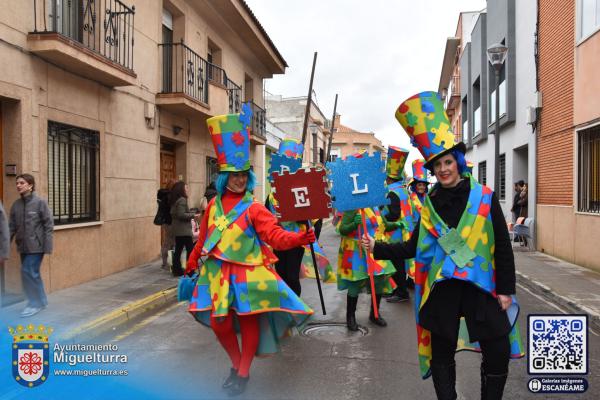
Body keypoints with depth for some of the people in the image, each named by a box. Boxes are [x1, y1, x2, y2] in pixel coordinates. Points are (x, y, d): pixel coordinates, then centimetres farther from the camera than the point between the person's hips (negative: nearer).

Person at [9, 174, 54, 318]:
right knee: (32, 273, 13)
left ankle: (35, 303, 6)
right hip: (23, 246, 6)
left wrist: (47, 246, -14)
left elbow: (49, 225, -10)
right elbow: (12, 227, 9)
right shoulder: (16, 205, 6)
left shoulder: (40, 202, -10)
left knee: (28, 272, -8)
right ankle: (41, 301, 27)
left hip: (36, 245, -6)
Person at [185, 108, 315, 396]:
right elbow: (204, 236, 17)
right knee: (219, 322, 6)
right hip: (218, 272, 4)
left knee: (249, 319, 2)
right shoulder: (214, 205, 6)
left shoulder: (254, 208, -8)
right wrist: (192, 261, 24)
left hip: (247, 273, -4)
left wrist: (298, 238, -34)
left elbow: (275, 236, -17)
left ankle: (244, 373, 23)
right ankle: (236, 364, 32)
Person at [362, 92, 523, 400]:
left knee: (498, 354, 0)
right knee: (442, 356, 10)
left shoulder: (485, 198, -2)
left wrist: (506, 289, -3)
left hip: (481, 285, -1)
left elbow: (503, 246, -1)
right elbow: (414, 247, 8)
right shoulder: (429, 205, 4)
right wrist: (378, 248, 0)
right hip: (441, 288, 2)